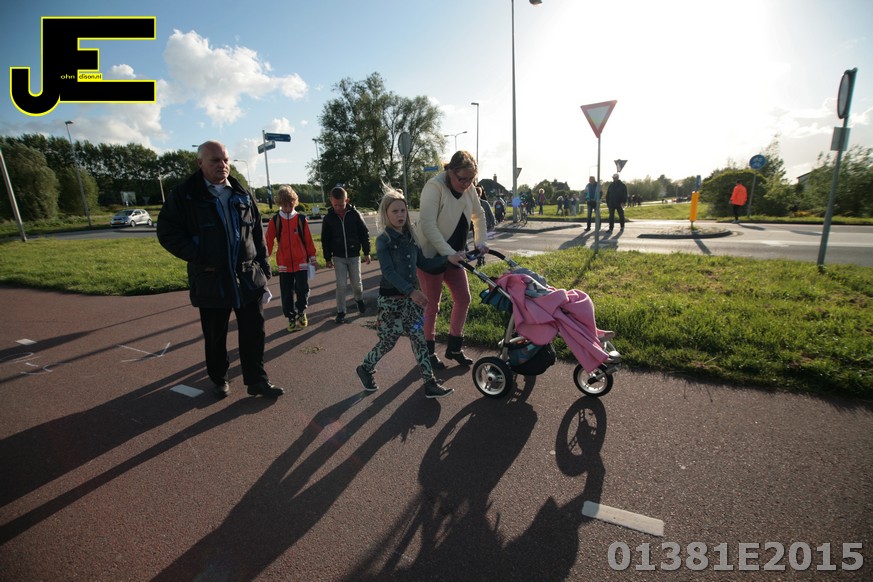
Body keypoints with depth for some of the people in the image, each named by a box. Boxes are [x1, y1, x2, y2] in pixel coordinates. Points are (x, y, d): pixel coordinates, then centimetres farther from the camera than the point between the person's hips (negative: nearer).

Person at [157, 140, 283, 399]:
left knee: (254, 333, 6)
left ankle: (257, 380, 20)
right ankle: (219, 379, 34)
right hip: (210, 281, -2)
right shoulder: (184, 195, -3)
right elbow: (167, 232, -3)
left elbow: (258, 234, 10)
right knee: (215, 337, 13)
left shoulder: (242, 195, 8)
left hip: (249, 278, 2)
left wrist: (263, 268, 7)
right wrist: (197, 257, -14)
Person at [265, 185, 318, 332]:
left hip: (301, 262, 0)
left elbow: (308, 240, 4)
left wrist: (312, 257, 6)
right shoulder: (275, 220, 0)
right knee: (287, 293, 6)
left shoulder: (301, 219, 0)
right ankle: (291, 319, 21)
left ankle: (301, 312, 26)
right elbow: (269, 240, -3)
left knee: (302, 289, -1)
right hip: (284, 264, 1)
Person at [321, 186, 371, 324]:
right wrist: (327, 258, 3)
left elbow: (364, 234, -1)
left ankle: (359, 299, 40)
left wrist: (366, 253, -1)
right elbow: (325, 240, 3)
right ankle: (340, 312, 12)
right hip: (338, 257, 0)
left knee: (356, 284, 9)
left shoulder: (355, 214, -8)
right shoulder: (328, 218, -4)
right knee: (341, 286, -1)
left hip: (354, 256, 0)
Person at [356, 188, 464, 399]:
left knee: (419, 339, 6)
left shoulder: (410, 237, 8)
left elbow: (422, 263, 12)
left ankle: (430, 383, 13)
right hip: (391, 298, -5)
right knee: (388, 341, 4)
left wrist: (447, 258, 0)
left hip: (411, 296, 6)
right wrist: (412, 291, -30)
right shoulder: (383, 240, -11)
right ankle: (365, 368, 31)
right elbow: (388, 272, -20)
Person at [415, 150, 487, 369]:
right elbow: (428, 226, -28)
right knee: (432, 305, 2)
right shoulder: (434, 187, -20)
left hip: (453, 254, 7)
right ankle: (428, 350, 21)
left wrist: (480, 242, 5)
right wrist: (449, 253, -31)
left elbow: (479, 215, 17)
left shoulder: (469, 188, 1)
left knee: (463, 298, 7)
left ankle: (454, 347, 24)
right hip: (431, 254, -7)